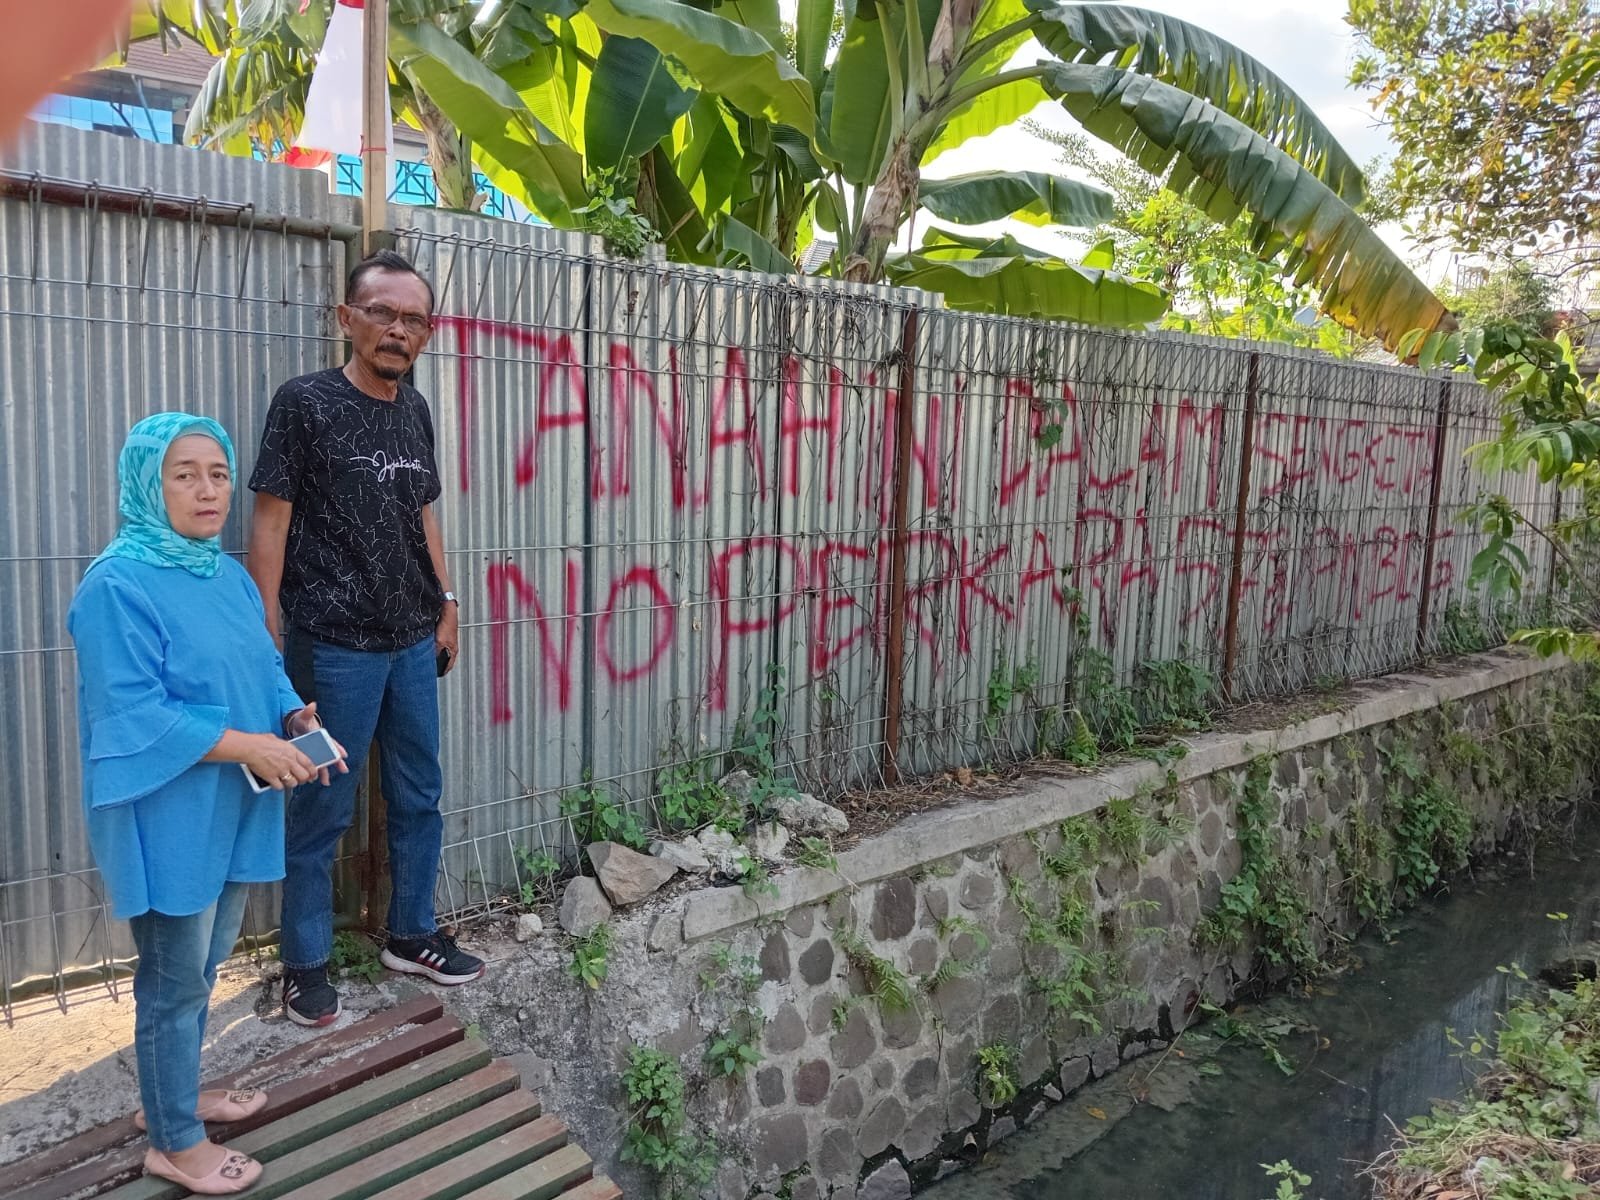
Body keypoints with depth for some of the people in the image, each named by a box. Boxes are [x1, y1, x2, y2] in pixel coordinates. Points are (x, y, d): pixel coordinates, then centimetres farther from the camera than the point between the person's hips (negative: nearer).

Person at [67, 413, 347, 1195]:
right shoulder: (118, 585, -18)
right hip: (168, 820, -8)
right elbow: (131, 715, -22)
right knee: (175, 979, 7)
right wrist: (247, 745, -25)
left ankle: (175, 1095, 42)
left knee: (202, 965, 22)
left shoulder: (230, 576, 7)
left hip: (230, 810, 8)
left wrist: (295, 718, -7)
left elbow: (263, 670, 13)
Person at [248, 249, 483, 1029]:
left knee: (419, 798, 14)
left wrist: (445, 604, 15)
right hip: (333, 645, -6)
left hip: (412, 641, 6)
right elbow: (270, 522, -9)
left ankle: (411, 936, 31)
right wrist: (267, 635, -12)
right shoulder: (304, 402, -8)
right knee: (324, 810, 5)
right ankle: (305, 965, 21)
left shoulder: (414, 410, 10)